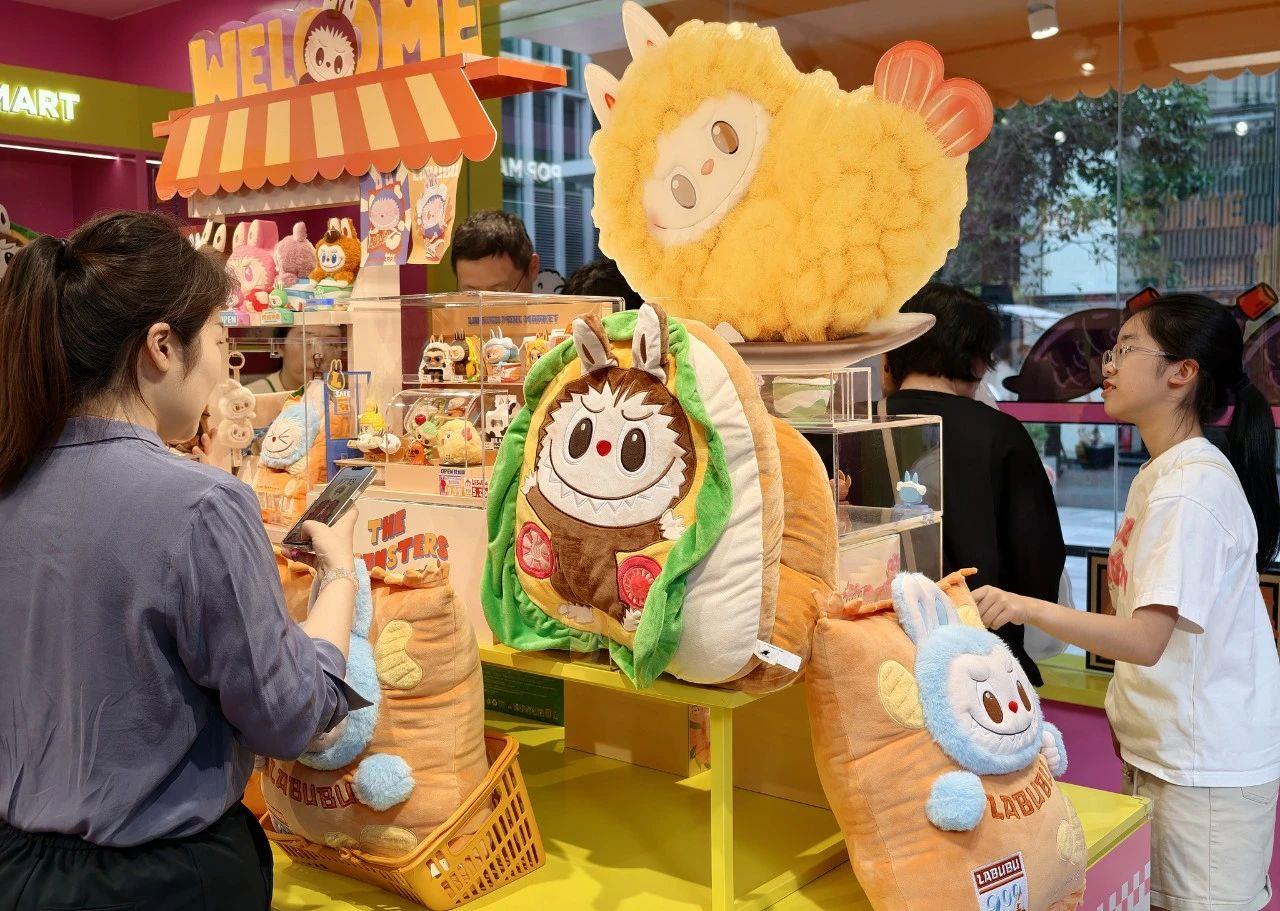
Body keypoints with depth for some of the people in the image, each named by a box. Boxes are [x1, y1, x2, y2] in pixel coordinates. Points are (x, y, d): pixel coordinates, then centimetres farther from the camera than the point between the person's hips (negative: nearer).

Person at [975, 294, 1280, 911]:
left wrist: (1028, 608, -35)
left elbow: (1146, 640, -28)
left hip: (1206, 766, -9)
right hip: (1161, 746, 9)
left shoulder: (1192, 488, -21)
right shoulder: (1157, 476, 11)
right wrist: (1127, 710, 12)